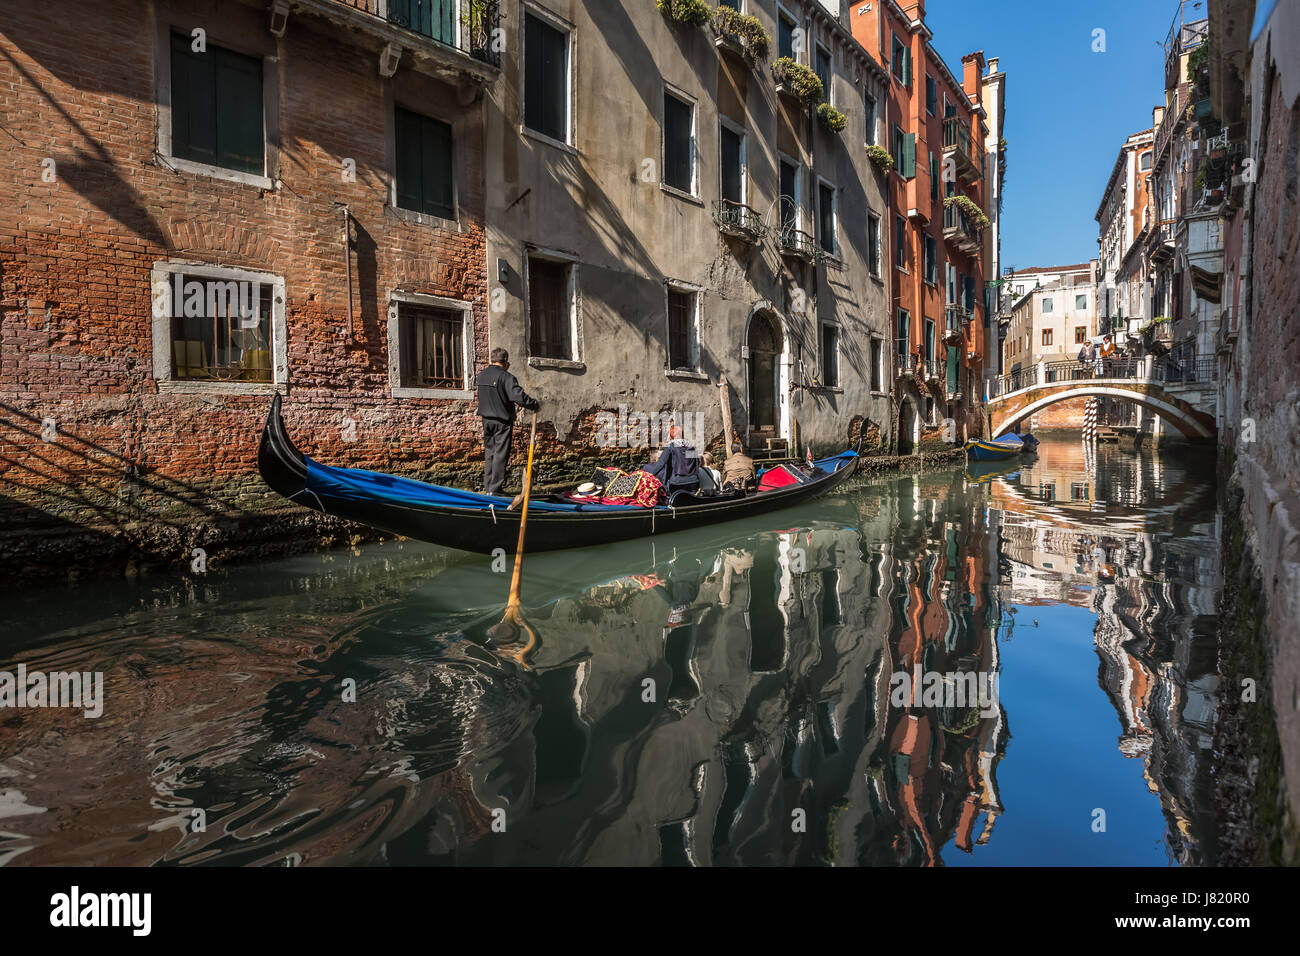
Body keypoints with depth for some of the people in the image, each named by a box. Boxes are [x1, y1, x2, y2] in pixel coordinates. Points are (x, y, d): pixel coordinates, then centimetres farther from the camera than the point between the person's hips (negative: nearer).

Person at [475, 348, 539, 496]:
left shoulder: (481, 375, 7)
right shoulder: (506, 377, -16)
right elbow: (519, 397, -24)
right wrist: (536, 404, -12)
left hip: (486, 419, 7)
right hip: (502, 420, -7)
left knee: (489, 452, 15)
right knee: (500, 454, -1)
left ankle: (488, 487, 19)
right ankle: (495, 489, 0)